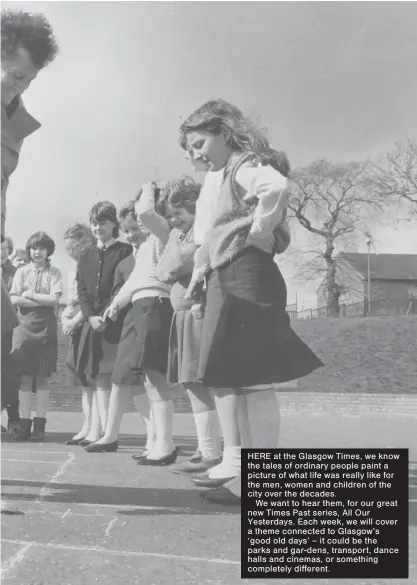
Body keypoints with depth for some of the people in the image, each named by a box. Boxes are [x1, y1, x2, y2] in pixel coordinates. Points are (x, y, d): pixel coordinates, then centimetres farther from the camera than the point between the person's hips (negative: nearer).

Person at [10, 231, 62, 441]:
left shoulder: (54, 272, 6)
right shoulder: (22, 271, 10)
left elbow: (54, 299, -6)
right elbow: (14, 299, -1)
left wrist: (30, 295, -5)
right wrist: (43, 301, -8)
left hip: (45, 325, -1)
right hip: (24, 324, 1)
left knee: (43, 377, -1)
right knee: (25, 376, -1)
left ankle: (40, 424, 4)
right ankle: (24, 423, 4)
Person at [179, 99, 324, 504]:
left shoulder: (246, 166, -7)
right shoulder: (217, 177, 21)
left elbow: (277, 188, -31)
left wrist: (259, 233, -20)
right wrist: (199, 272, 15)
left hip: (246, 275, -10)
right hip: (222, 280, 10)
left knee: (251, 376, -8)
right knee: (220, 373, 11)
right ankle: (233, 459, 19)